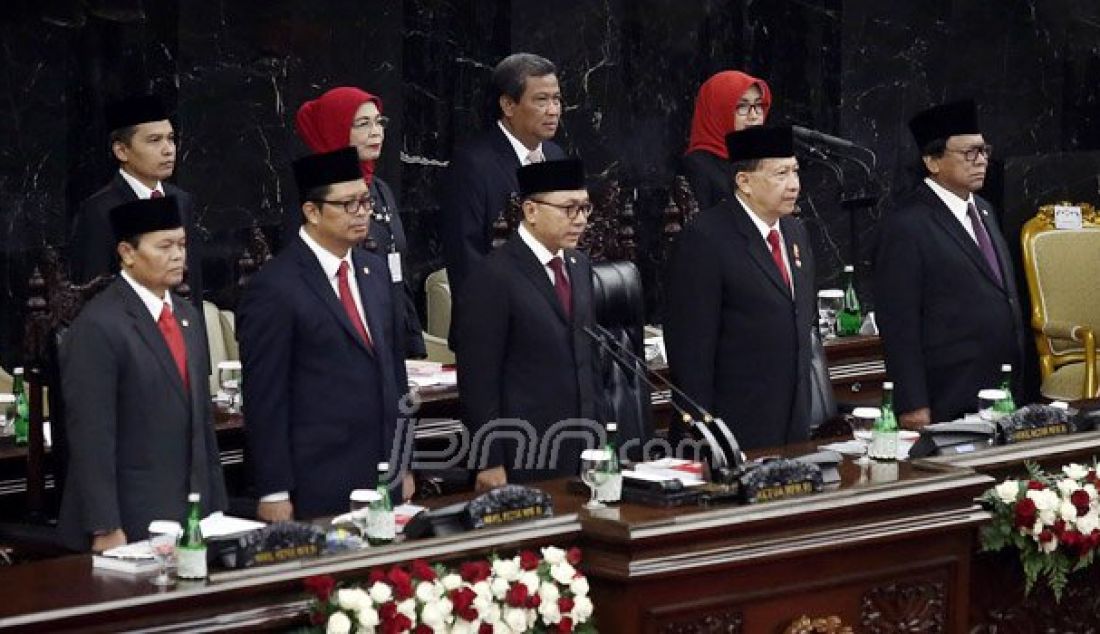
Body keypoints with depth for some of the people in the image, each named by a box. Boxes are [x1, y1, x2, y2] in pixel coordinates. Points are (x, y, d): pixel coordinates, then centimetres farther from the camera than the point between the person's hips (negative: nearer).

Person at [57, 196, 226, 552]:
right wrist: (105, 530, -18)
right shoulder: (98, 327, -13)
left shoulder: (187, 317, 13)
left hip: (193, 516, 7)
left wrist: (217, 509, 14)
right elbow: (90, 437, -16)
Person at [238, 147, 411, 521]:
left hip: (383, 481, 6)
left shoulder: (374, 271, 13)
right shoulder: (275, 289, -10)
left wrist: (402, 465, 17)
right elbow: (263, 399, -10)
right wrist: (274, 493, -12)